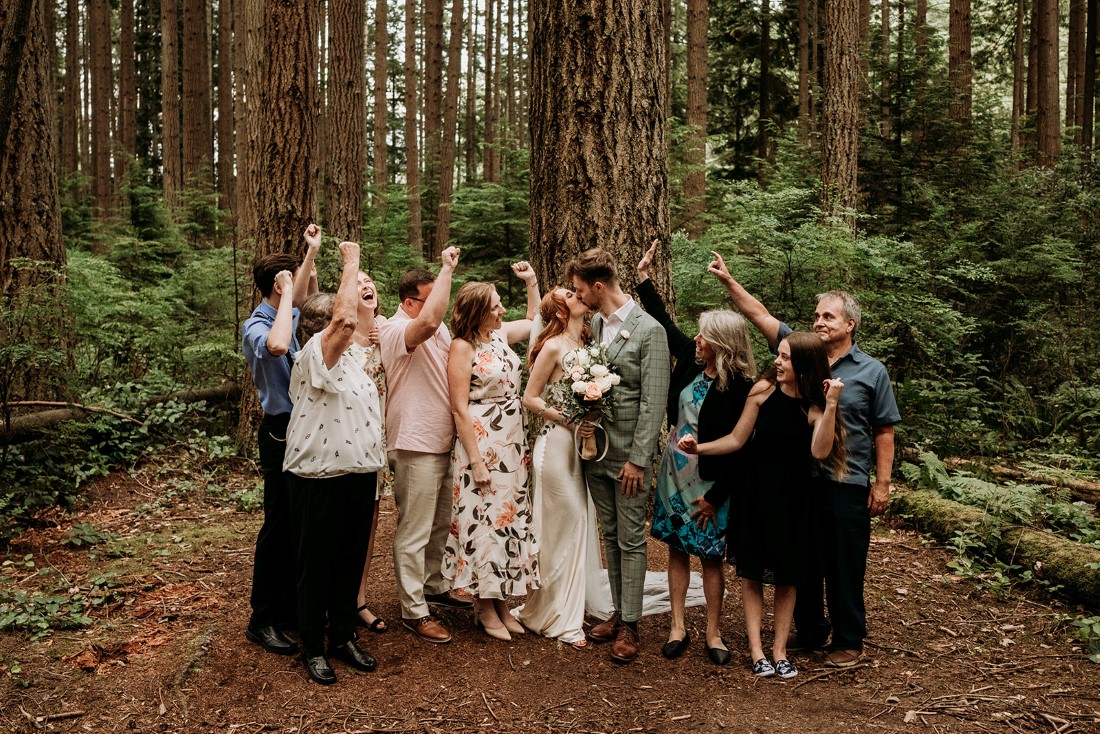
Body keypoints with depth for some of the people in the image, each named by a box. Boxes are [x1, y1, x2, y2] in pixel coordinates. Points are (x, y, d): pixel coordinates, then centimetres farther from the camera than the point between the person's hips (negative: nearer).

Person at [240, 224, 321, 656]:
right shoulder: (254, 327, -16)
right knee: (278, 525, -2)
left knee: (299, 524, 14)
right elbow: (277, 346, -40)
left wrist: (312, 252, 30)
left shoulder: (287, 317, 9)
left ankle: (290, 606, 27)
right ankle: (263, 620, 9)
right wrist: (288, 292, -28)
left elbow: (307, 297, 33)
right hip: (282, 431, -9)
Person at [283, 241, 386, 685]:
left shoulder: (355, 355, 12)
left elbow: (361, 319, 31)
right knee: (317, 565, 5)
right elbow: (342, 316, -24)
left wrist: (360, 279, 19)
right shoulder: (314, 357, -13)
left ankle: (344, 636, 29)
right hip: (321, 479, -8)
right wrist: (351, 262, -16)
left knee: (352, 561, 15)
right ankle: (313, 648, 18)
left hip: (361, 475, 8)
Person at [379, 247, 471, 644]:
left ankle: (434, 585, 39)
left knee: (442, 524, 22)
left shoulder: (441, 329, 11)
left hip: (444, 442, 9)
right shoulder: (396, 329, -15)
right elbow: (429, 321, -36)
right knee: (414, 532, 0)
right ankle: (413, 611, 11)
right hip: (415, 446, -9)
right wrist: (446, 269, -27)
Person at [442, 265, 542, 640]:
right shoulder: (463, 347, -13)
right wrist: (477, 462, -18)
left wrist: (531, 283, 16)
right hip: (482, 444, -7)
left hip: (514, 445, 8)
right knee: (483, 520, 0)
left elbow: (534, 322, 28)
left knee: (509, 517, 11)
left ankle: (501, 601, 23)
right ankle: (484, 607, 15)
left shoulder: (500, 333, 6)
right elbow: (459, 409, -15)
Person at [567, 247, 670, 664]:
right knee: (610, 536, 15)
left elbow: (653, 402, -14)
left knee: (631, 540, 3)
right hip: (596, 451, 6)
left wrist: (638, 459, -16)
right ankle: (618, 611, 28)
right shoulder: (592, 324, 7)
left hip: (629, 455, -6)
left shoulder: (649, 330, -12)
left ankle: (630, 625, 14)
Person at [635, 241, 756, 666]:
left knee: (710, 556, 6)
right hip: (675, 470, 6)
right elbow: (664, 323, 10)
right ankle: (677, 627, 22)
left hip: (709, 480, -6)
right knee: (676, 548, 11)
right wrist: (644, 277, 11)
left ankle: (713, 634, 20)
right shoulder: (692, 358, -1)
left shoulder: (739, 386, -18)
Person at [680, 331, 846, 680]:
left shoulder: (815, 405, -10)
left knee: (787, 575, 8)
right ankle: (756, 651, 13)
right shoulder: (764, 390, -8)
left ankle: (779, 650, 19)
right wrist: (698, 448, -13)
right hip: (755, 492, 1)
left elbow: (820, 451, -27)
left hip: (792, 498, 0)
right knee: (752, 572, 4)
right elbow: (737, 439, -3)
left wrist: (830, 405, -30)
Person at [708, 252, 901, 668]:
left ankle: (848, 641, 21)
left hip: (847, 484, -3)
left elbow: (884, 432, 0)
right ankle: (810, 632, 30)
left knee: (845, 567, 5)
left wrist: (882, 483, -4)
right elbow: (760, 316, 2)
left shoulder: (872, 372, 0)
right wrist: (728, 281, -5)